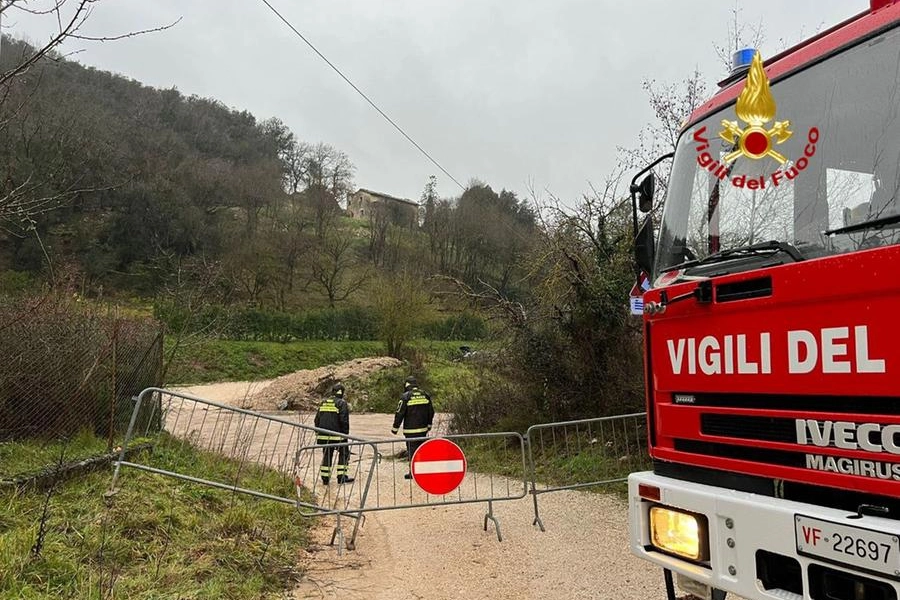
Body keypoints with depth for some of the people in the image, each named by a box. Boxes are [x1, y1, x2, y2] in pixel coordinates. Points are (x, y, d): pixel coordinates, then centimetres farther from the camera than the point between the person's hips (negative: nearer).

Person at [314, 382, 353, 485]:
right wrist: (345, 434, -4)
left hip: (323, 435, 5)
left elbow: (317, 419, 16)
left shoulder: (323, 402, 13)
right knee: (344, 453, 7)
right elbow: (344, 420, -12)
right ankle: (342, 476, 4)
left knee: (327, 455, 14)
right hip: (337, 435, -5)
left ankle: (325, 478, 15)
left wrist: (318, 434, 22)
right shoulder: (342, 403, -5)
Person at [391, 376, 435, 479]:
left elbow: (399, 414, -11)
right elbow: (431, 412, 13)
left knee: (412, 450, 1)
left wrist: (395, 428, -1)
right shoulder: (425, 395, 5)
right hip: (423, 429, 5)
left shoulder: (405, 397, -11)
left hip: (411, 430, -5)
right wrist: (429, 425, 25)